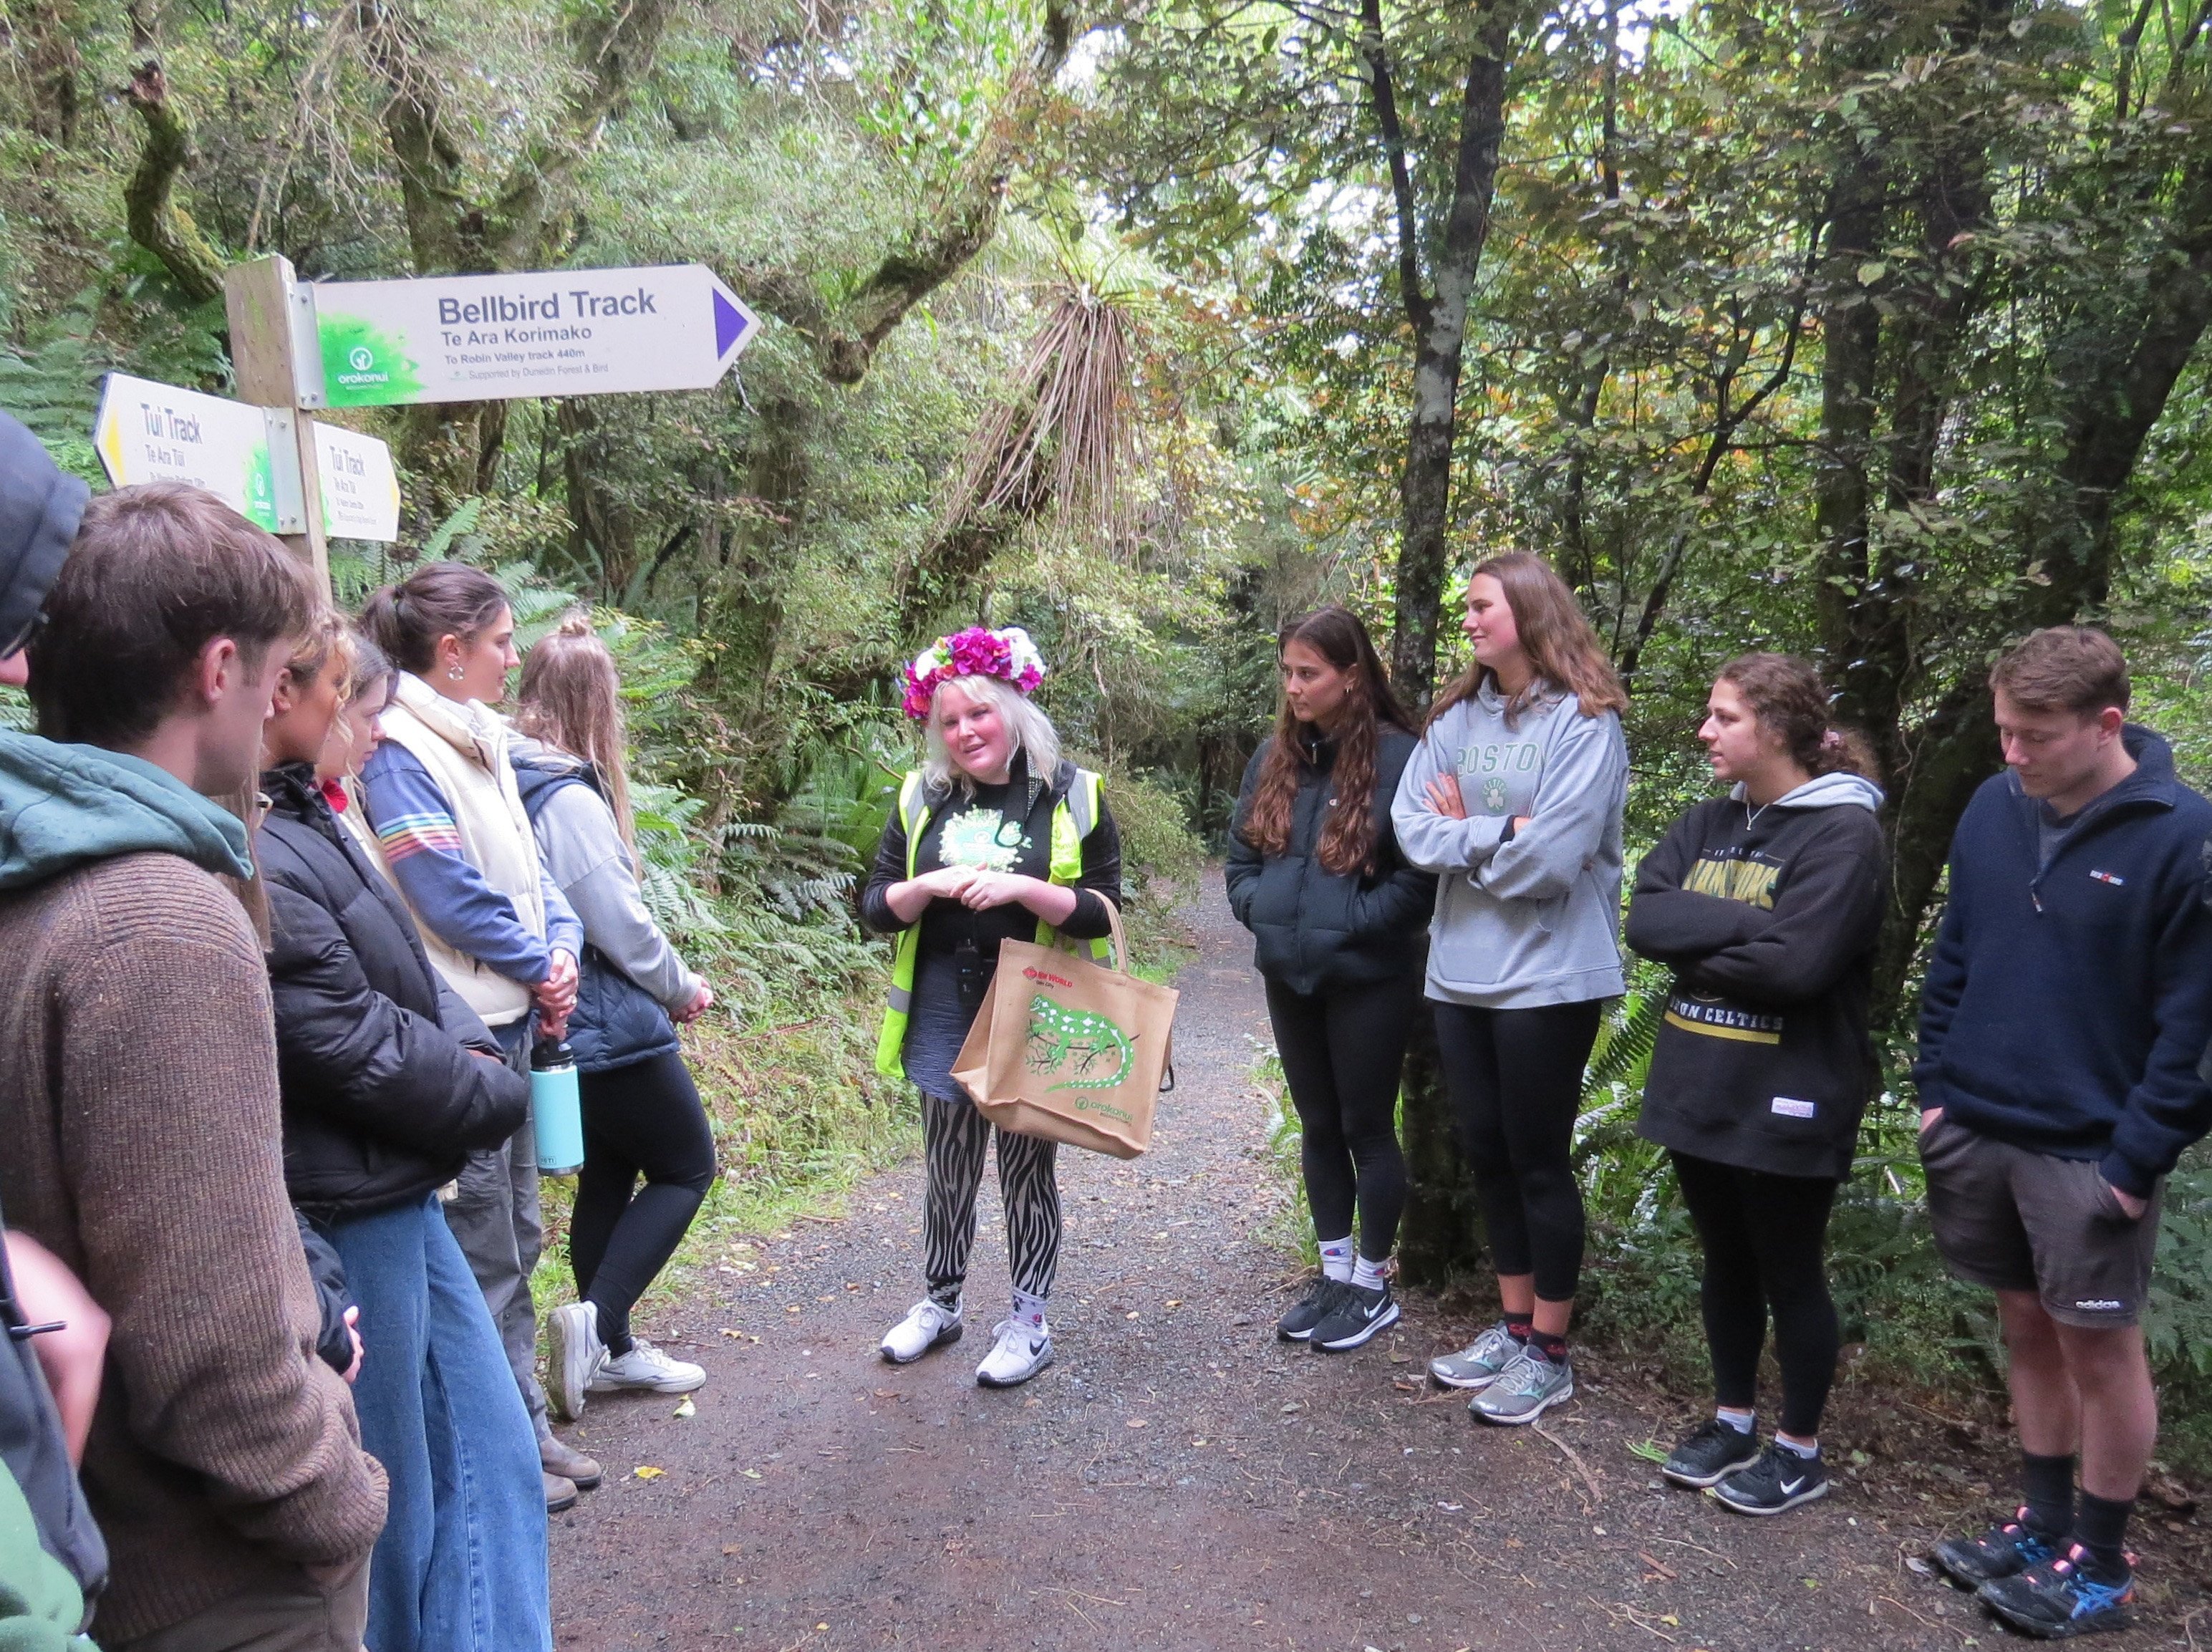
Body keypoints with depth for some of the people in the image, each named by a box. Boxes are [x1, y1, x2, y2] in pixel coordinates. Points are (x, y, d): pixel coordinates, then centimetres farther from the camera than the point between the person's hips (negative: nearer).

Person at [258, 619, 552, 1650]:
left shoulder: (301, 821, 8)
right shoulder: (250, 855, -24)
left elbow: (408, 978, 13)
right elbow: (352, 1044, -23)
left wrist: (471, 1047, -6)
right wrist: (495, 1098, -7)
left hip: (398, 1197, 10)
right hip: (342, 1216, -10)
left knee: (488, 1452, 19)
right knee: (386, 1511, 10)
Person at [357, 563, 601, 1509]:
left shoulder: (479, 739, 13)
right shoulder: (398, 751, -15)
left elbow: (526, 866, 13)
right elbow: (450, 895, -19)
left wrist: (561, 947, -4)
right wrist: (540, 964, -8)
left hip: (511, 1018, 9)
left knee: (515, 1233, 17)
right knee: (480, 1247, 2)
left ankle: (523, 1421, 30)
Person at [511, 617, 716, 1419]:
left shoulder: (514, 783, 4)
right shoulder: (572, 799, -21)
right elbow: (622, 924, -18)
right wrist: (683, 987, -1)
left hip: (566, 1024, 8)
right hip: (613, 1028, -8)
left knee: (608, 1175, 19)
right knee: (686, 1168, 8)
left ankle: (610, 1349, 29)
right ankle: (597, 1317, -2)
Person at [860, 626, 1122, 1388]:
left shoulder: (1073, 797, -6)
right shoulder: (922, 798, 3)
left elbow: (1103, 912, -10)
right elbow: (876, 908, 1)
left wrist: (1022, 889, -24)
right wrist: (930, 886, -19)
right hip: (943, 1016, 3)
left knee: (1026, 1169, 9)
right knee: (948, 1170, 16)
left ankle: (1029, 1320, 26)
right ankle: (940, 1303, 36)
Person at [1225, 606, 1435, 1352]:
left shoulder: (1398, 756, -14)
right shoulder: (1274, 756, 6)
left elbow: (1419, 875, -14)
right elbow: (1241, 854, 13)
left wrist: (1346, 924, -17)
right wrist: (1262, 911, -3)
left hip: (1368, 979, -6)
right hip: (1289, 975, 6)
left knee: (1367, 1128, 6)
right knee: (1319, 1125, 15)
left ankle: (1372, 1284, 21)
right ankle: (1334, 1272, 29)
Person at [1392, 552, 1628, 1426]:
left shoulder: (1585, 723, -11)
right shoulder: (1454, 718, 7)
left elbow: (1552, 859, -20)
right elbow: (1413, 828, -1)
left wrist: (1463, 835, -6)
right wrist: (1497, 835, -14)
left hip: (1547, 976, -6)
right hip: (1461, 971, 6)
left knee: (1538, 1159, 5)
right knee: (1485, 1153, 15)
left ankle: (1549, 1353, 22)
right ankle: (1514, 1326, 32)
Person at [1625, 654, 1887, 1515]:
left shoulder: (1844, 832, -15)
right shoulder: (1709, 821, 7)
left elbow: (1795, 961, -25)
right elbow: (1645, 918, -5)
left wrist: (1695, 949, -11)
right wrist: (1742, 924, -18)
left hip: (1787, 1100, -6)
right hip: (1699, 1087, 6)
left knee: (1790, 1275, 10)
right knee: (1726, 1264, 19)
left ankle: (1800, 1450, 28)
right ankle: (1733, 1419, 37)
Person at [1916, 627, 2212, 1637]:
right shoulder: (1993, 808, 1)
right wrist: (1936, 1087, 6)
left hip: (2091, 1151, -5)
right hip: (1978, 1130, 5)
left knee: (2100, 1348, 8)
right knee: (2027, 1329, 17)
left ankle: (2101, 1565, 25)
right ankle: (2042, 1526, 34)